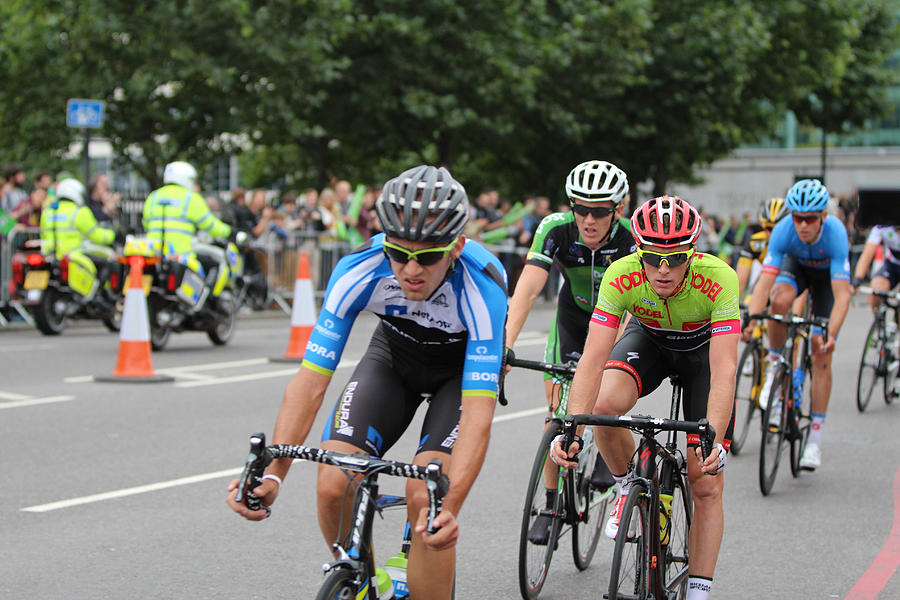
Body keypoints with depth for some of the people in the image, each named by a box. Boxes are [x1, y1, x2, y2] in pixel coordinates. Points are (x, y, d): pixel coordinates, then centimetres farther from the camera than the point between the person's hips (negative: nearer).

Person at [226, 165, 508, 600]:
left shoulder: (483, 287, -37)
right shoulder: (358, 270, -31)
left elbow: (478, 412, -41)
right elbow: (311, 381, -29)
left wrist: (450, 506, -55)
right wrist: (271, 473, -41)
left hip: (464, 365, -2)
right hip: (394, 354, 3)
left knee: (426, 498, -25)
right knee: (333, 487, -17)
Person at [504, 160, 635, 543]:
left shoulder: (632, 238, -33)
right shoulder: (556, 230, -29)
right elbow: (527, 288, -38)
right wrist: (505, 345, -50)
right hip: (573, 312, 2)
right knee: (558, 404, -7)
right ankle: (553, 503, 3)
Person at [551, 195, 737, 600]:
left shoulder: (718, 279, -38)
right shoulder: (621, 276, -33)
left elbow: (724, 371, -42)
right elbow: (593, 358, -36)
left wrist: (714, 442, -55)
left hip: (704, 349, -1)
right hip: (648, 339, 1)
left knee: (706, 487, -6)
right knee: (604, 406, -31)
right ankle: (629, 486, -1)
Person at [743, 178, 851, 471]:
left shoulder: (835, 233, -39)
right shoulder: (783, 231, -34)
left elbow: (842, 295, -43)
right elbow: (765, 281, -38)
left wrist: (832, 335, -55)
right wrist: (751, 320, -53)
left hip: (829, 273, -2)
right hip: (796, 265, 2)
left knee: (821, 356, -8)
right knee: (779, 300, -35)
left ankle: (815, 439, -2)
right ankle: (774, 366, -9)